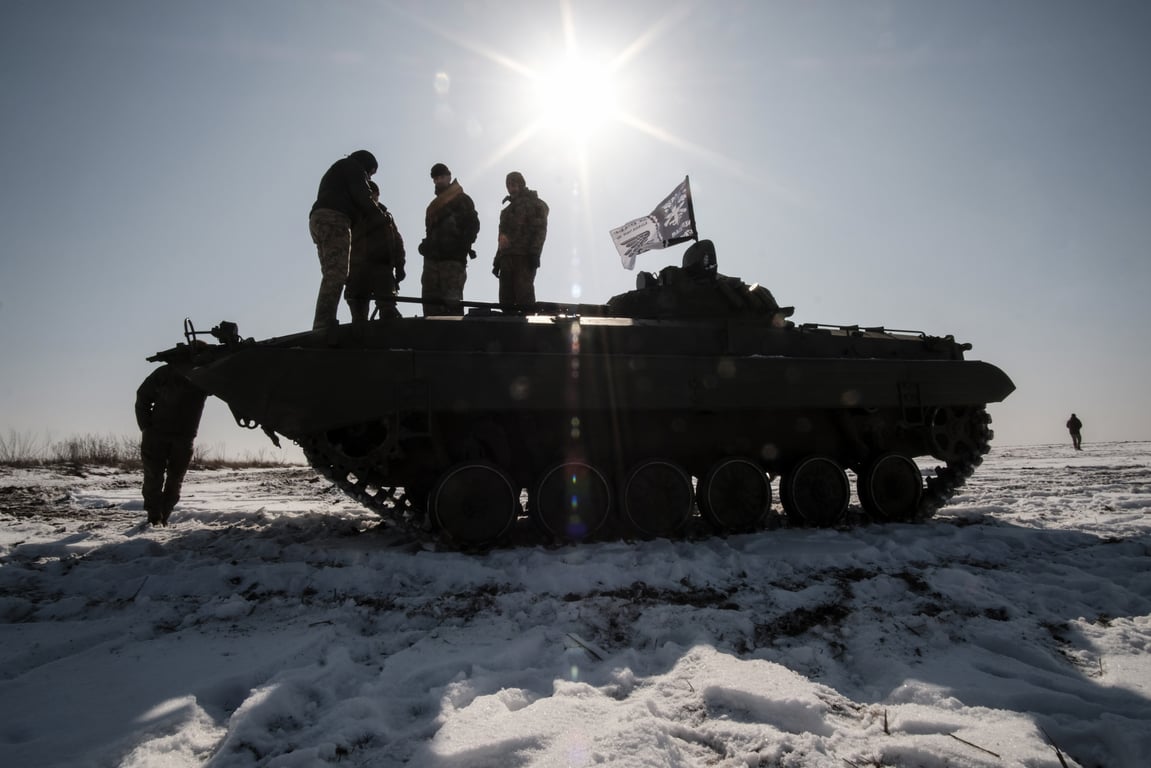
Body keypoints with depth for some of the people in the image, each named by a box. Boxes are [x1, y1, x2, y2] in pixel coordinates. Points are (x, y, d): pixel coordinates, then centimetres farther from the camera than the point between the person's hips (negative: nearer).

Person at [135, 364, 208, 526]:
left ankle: (163, 518, 10)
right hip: (157, 433, -2)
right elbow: (143, 397, 1)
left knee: (175, 481, 1)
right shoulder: (165, 373, -6)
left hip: (184, 438, 2)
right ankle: (154, 518, -5)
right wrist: (146, 427, -6)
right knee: (154, 477, -8)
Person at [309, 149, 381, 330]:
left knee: (331, 276, 1)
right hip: (334, 220, -9)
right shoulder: (353, 166, 12)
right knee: (336, 275, -21)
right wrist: (380, 216, 5)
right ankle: (325, 324, -34)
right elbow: (361, 196, -4)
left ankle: (322, 325, -11)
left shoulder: (334, 172, 39)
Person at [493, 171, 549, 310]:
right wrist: (497, 261, 20)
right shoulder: (508, 209, 28)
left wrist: (534, 253, -19)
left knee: (524, 296, -14)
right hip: (506, 258, 7)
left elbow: (540, 230, -8)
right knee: (505, 299, 2)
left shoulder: (535, 204, 4)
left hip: (524, 258, -7)